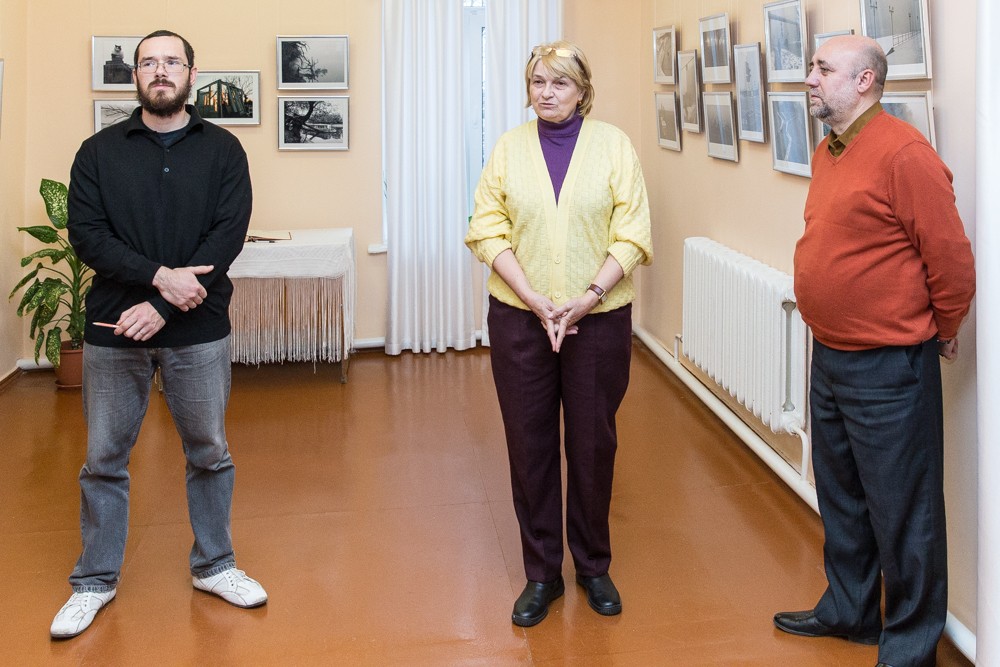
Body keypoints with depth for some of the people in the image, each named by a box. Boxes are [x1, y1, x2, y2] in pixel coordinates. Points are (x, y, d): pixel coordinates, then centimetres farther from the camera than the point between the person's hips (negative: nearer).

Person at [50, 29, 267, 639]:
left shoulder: (222, 149, 1)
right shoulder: (100, 152, 3)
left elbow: (230, 233, -9)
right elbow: (87, 234, -5)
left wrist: (161, 306, -16)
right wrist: (161, 276, -20)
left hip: (198, 331, 0)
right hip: (112, 329, 0)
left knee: (210, 453, 10)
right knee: (105, 460, 8)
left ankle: (213, 566, 28)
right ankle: (96, 582, 23)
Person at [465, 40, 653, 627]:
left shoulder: (613, 144, 0)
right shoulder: (510, 147, 3)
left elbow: (632, 235, -5)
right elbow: (487, 231, -2)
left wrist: (588, 297, -14)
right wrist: (535, 301, -12)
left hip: (599, 320, -1)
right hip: (520, 319, 1)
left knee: (593, 445, 8)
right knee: (530, 445, 7)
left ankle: (594, 566, 27)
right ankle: (542, 573, 21)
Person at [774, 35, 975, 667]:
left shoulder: (903, 153, -19)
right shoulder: (828, 153, 9)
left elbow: (951, 256, -17)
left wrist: (941, 330, -3)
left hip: (888, 367, -9)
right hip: (830, 357, 9)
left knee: (901, 514, 4)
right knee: (841, 498, 22)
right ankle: (848, 609, 39)